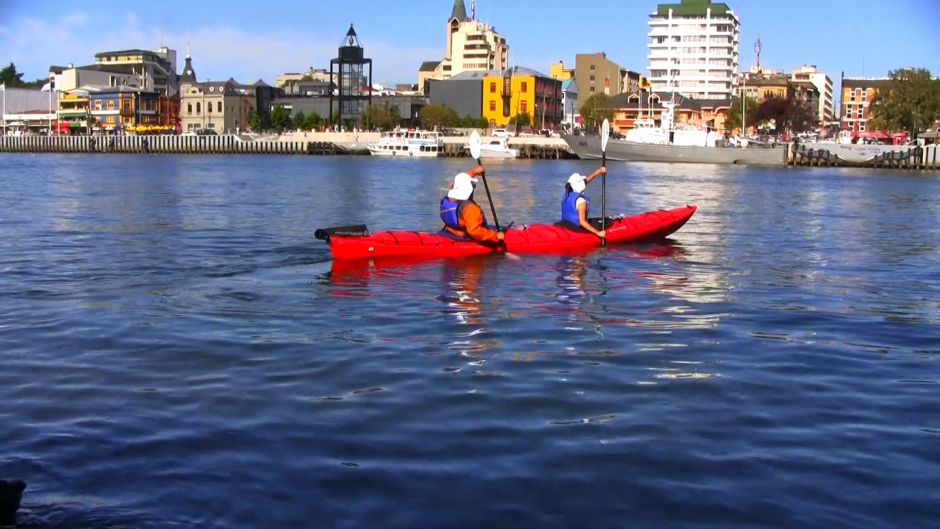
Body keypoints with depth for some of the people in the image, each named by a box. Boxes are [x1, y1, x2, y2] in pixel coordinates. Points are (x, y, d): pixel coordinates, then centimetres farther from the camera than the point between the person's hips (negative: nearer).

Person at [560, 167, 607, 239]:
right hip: (576, 230, -9)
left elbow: (584, 181, 13)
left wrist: (597, 172, 8)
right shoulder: (580, 201, -23)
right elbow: (582, 222, -27)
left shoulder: (567, 194, 1)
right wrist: (598, 232, -26)